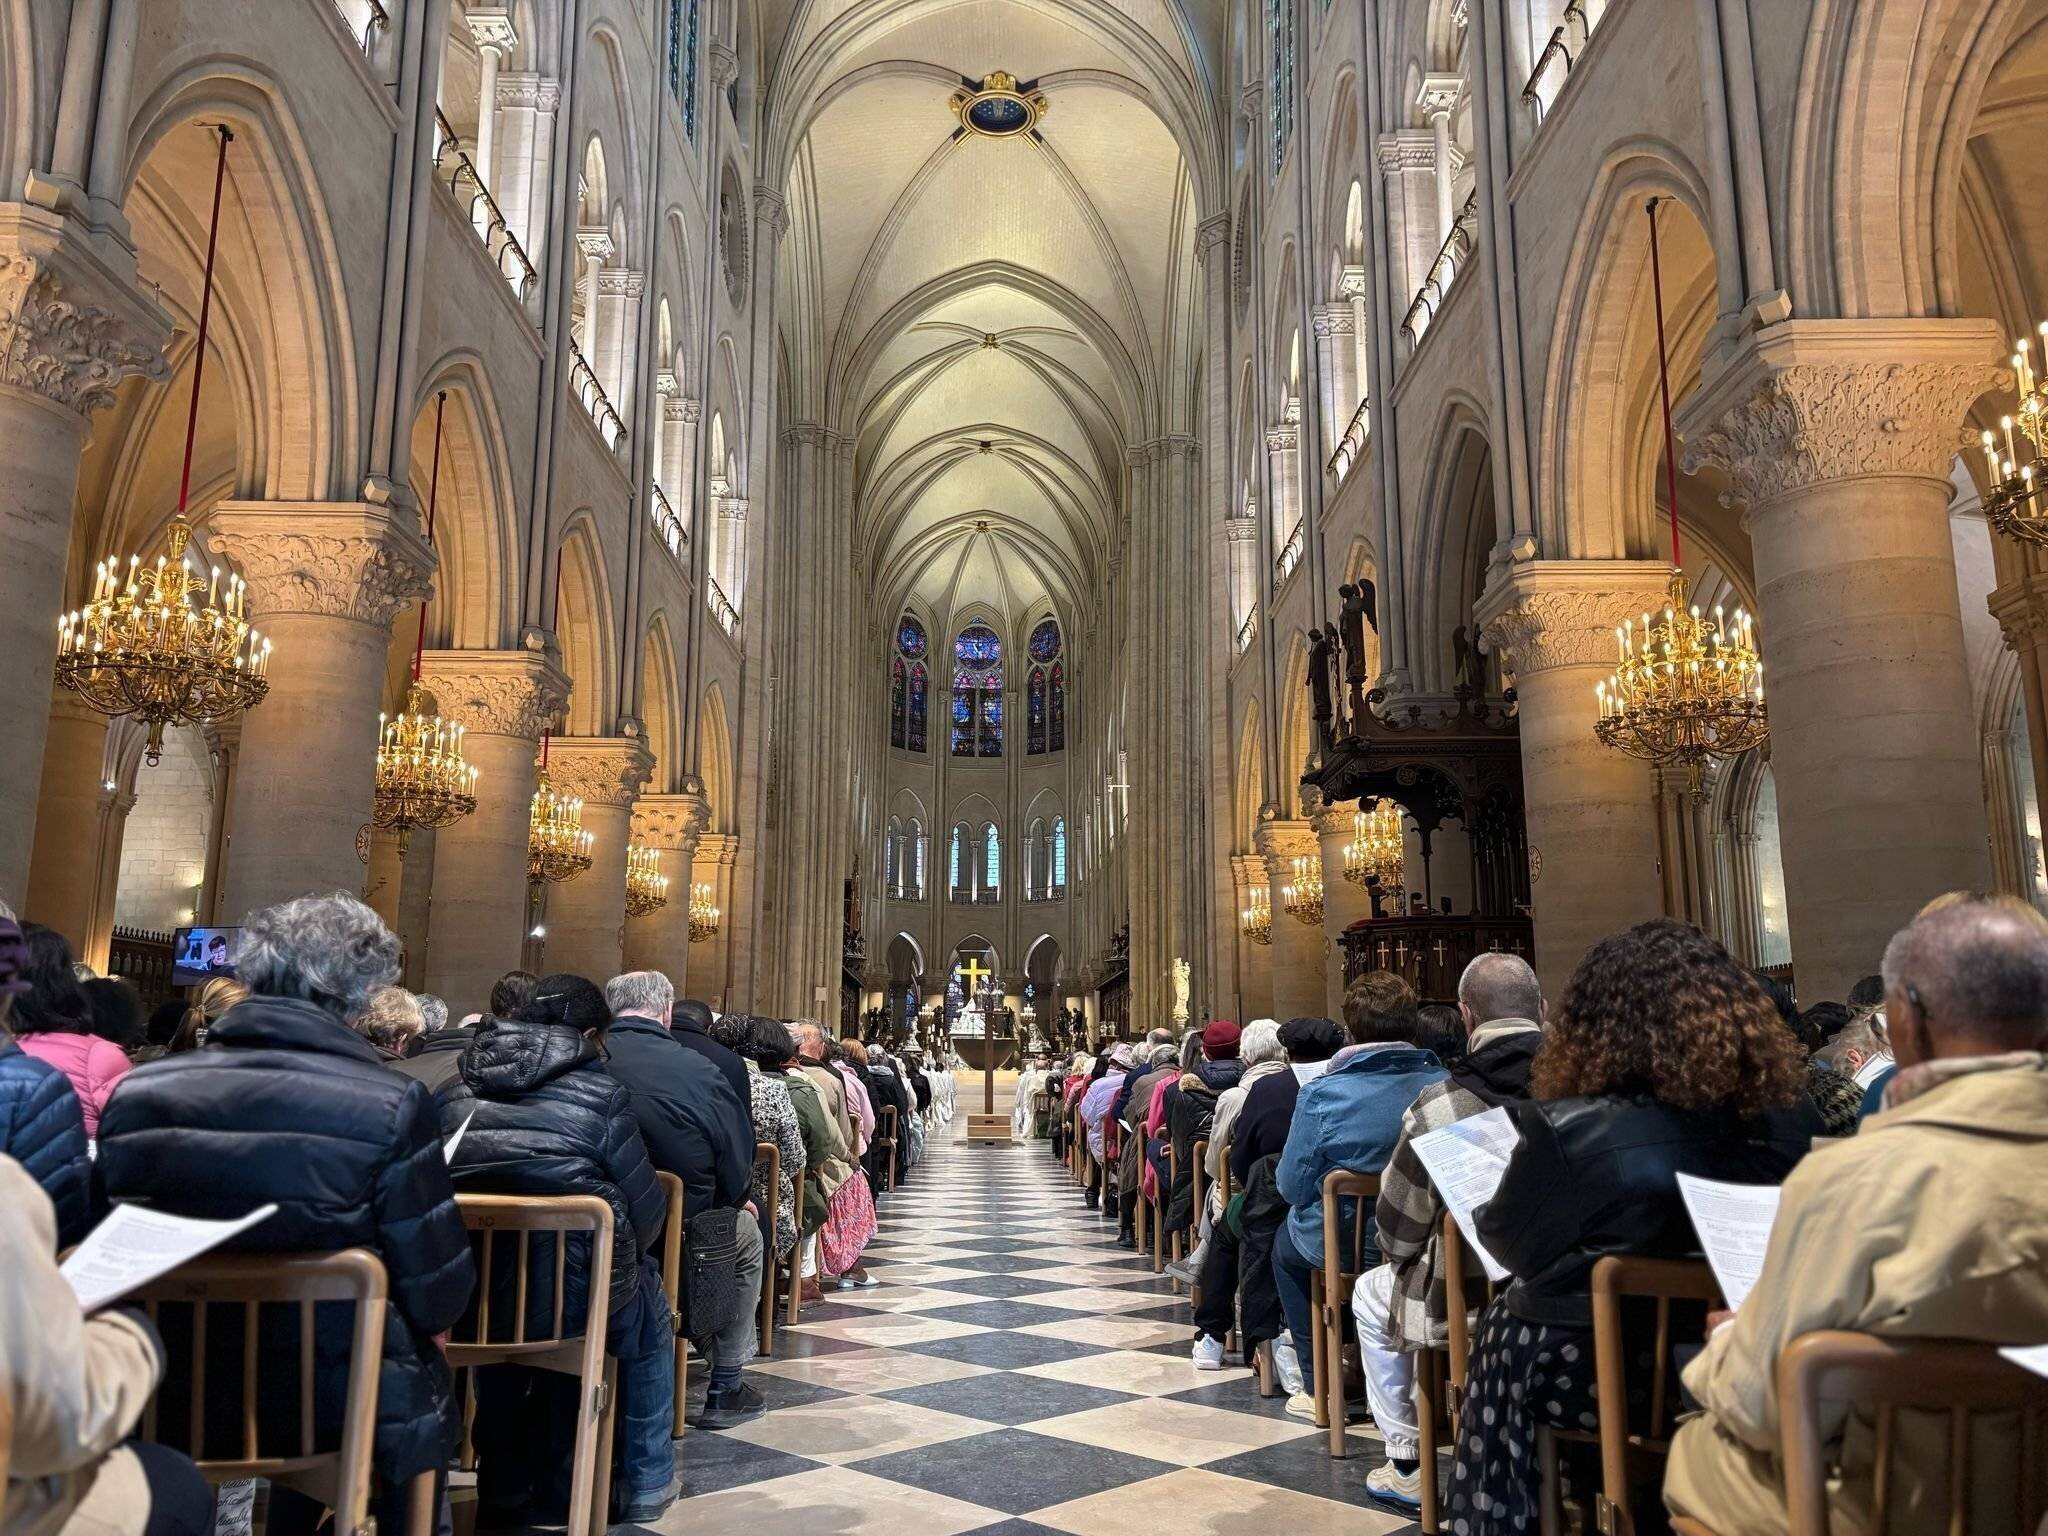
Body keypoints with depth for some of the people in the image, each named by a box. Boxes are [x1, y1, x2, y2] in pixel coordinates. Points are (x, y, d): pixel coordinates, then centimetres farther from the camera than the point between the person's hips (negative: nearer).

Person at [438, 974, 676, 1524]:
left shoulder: (451, 1093, 5)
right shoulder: (601, 1092, -7)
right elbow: (646, 1212, -7)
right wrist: (621, 1258, 15)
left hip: (471, 1299, 4)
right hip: (574, 1298, -3)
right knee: (651, 1322, 29)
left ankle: (502, 1485, 45)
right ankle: (647, 1483, 34)